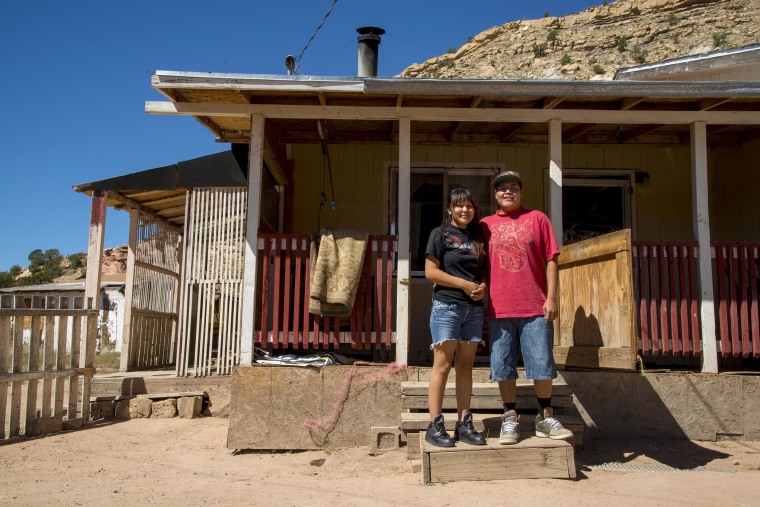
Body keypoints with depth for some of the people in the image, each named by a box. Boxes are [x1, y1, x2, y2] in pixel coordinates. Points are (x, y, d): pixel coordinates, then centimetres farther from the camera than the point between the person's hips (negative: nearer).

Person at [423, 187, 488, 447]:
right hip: (446, 306, -5)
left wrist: (483, 287, -2)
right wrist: (464, 284, -13)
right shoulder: (440, 234, 0)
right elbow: (431, 271, -8)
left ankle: (464, 424, 13)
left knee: (465, 366, 7)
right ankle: (435, 425, 0)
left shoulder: (478, 237, 16)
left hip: (474, 309, 5)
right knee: (442, 366, -5)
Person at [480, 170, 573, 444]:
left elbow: (551, 260, 3)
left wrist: (551, 297, -4)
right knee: (503, 367, 4)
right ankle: (510, 419, 15)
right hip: (499, 309, 1)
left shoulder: (537, 218, 7)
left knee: (542, 365, 2)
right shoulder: (485, 225, 10)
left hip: (536, 308, -1)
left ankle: (546, 418, 16)